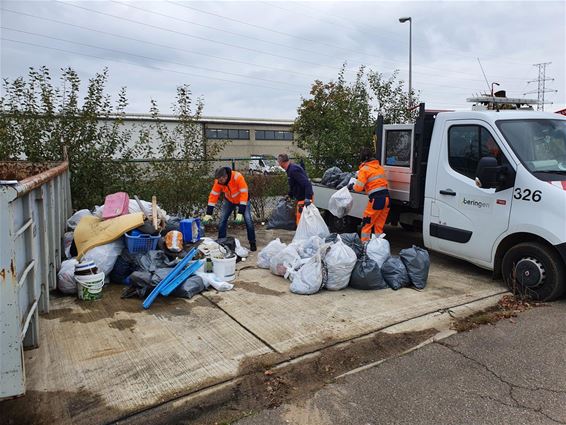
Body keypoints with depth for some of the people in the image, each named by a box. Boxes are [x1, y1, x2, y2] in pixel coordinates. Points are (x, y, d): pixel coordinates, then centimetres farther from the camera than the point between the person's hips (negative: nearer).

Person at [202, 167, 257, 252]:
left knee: (248, 220, -12)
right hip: (229, 200, 3)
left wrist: (240, 213, -43)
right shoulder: (218, 182, -23)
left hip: (242, 200, -3)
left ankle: (252, 243, 4)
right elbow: (213, 196, -17)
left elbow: (244, 194, -38)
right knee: (222, 220, -4)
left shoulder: (238, 177, -37)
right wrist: (208, 214, -22)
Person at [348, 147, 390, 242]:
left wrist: (351, 186, 11)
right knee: (379, 225, 14)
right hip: (386, 197, 7)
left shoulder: (364, 169, -5)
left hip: (376, 199, -7)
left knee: (367, 224, 4)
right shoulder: (380, 167, 16)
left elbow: (358, 187, -9)